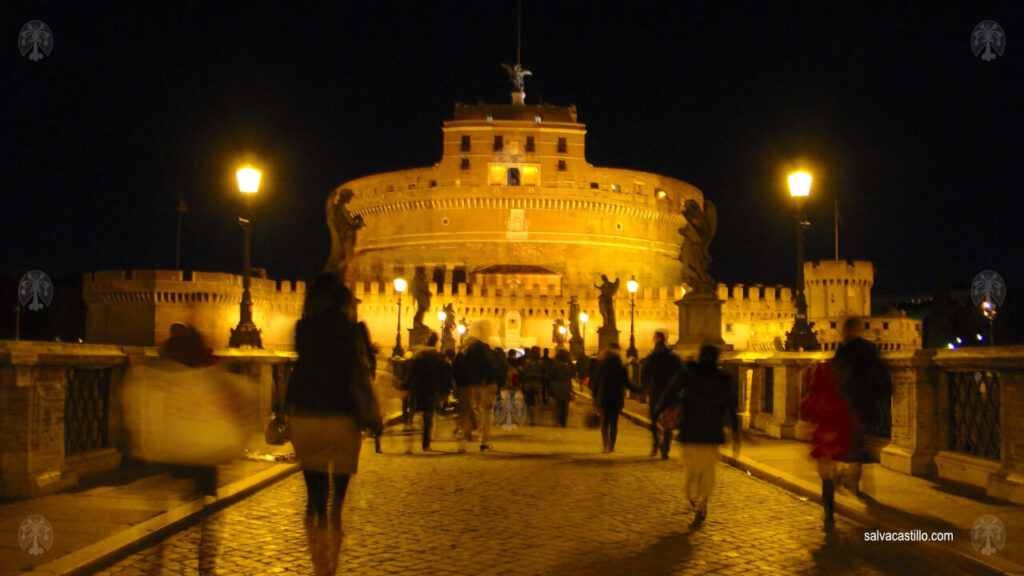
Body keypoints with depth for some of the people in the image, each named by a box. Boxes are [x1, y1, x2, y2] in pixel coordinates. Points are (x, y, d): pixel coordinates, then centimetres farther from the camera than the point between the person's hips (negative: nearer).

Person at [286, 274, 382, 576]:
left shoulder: (304, 328, 3)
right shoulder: (349, 329, -9)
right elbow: (358, 375, -11)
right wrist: (371, 418, -5)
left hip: (303, 419, 4)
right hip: (339, 419, -3)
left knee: (315, 495, 11)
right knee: (338, 498, 8)